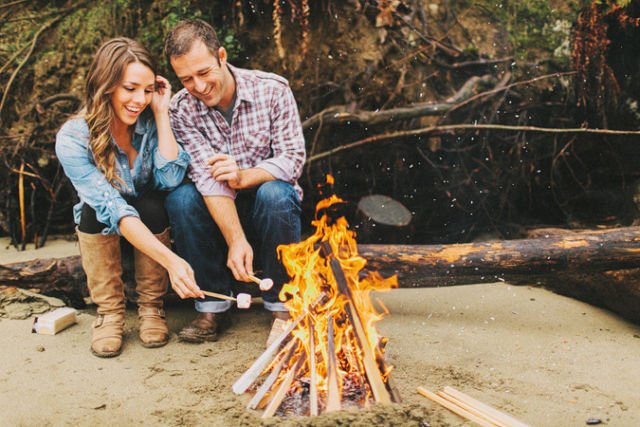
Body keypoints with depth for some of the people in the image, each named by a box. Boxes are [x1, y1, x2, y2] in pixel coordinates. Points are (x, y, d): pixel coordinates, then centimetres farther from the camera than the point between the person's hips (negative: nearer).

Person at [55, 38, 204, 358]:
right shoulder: (73, 139, -26)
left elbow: (171, 179, -30)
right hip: (102, 231, -1)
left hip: (153, 222, 2)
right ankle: (109, 312, -18)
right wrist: (170, 260, -48)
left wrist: (162, 114, -27)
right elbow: (112, 207, -37)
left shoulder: (150, 123, -16)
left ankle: (150, 307, -12)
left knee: (152, 205, -31)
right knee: (95, 208, -33)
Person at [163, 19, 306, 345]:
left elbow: (293, 159, -16)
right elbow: (207, 177, -22)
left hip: (271, 209, -1)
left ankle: (281, 304, -17)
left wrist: (244, 177, -35)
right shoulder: (182, 110, -10)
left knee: (274, 193, -34)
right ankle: (213, 304, -15)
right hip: (216, 212, 1)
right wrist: (236, 240, -35)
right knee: (180, 198, -28)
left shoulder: (272, 90, -11)